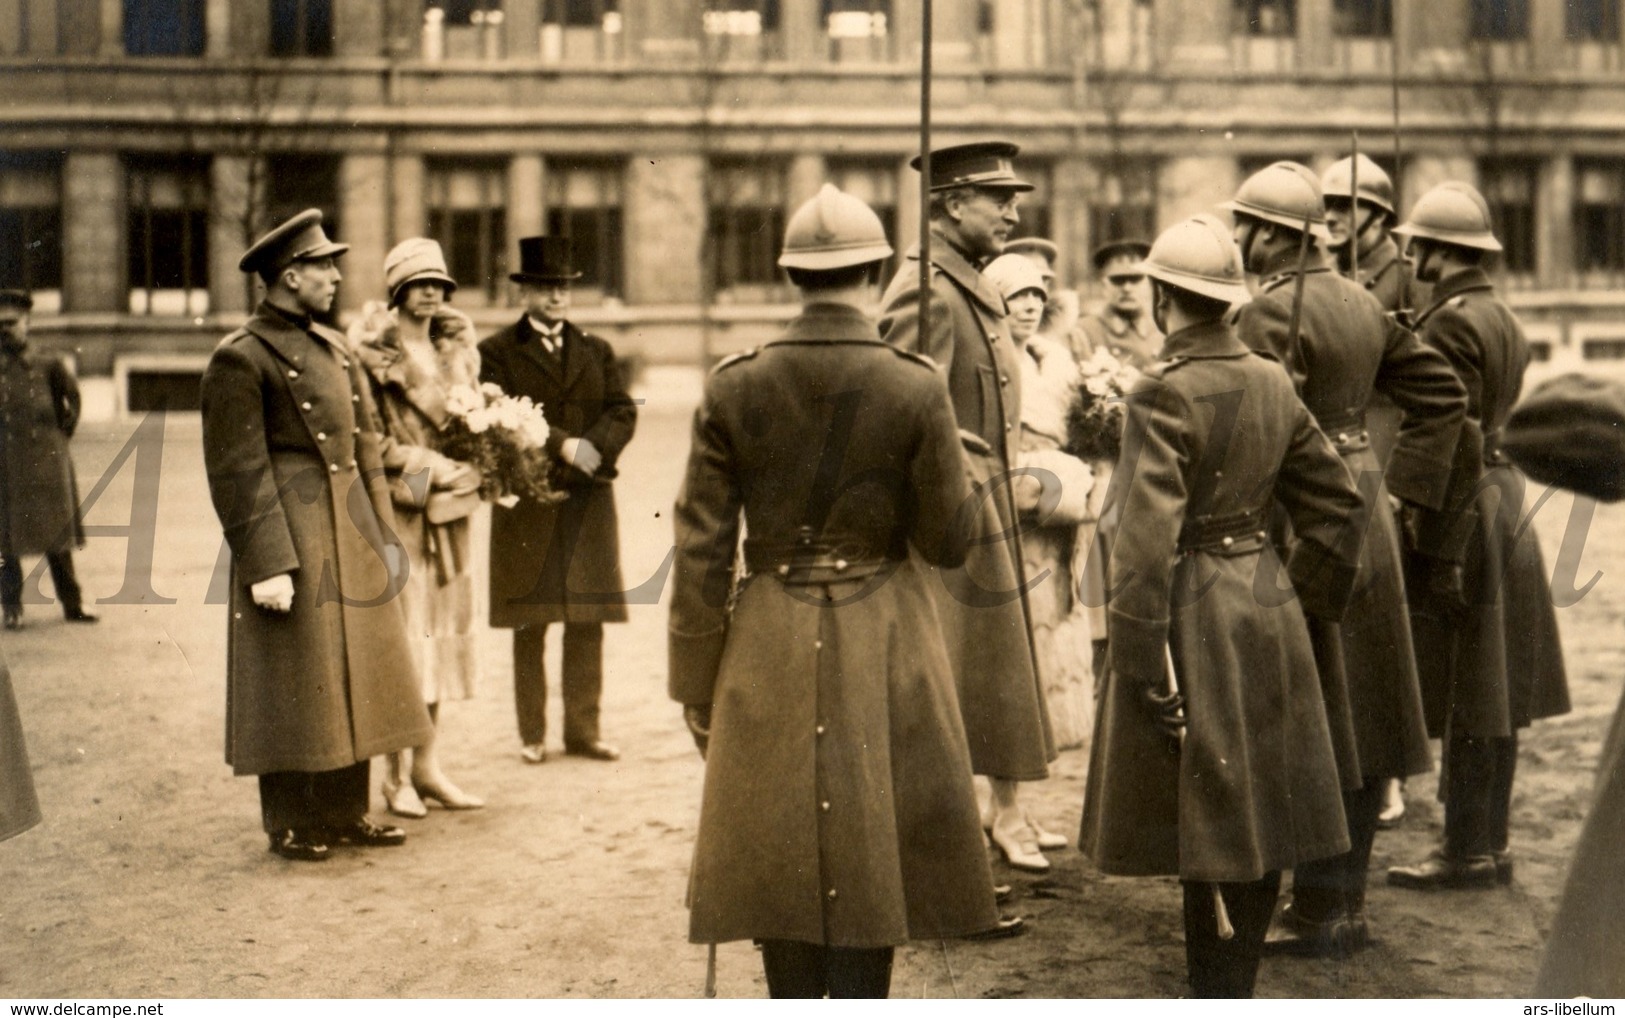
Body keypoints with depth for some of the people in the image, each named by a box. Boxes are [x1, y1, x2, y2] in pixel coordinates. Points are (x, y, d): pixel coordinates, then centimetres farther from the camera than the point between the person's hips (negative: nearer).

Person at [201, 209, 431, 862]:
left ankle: (347, 813, 24)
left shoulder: (335, 348, 14)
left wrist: (382, 532, 11)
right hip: (291, 539, -8)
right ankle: (291, 826, 14)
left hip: (351, 534, 8)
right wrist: (265, 564, -18)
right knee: (294, 682, 1)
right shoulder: (241, 358, -11)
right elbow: (237, 470, -14)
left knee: (357, 673, 12)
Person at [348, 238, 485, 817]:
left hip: (447, 508, 6)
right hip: (397, 509, -6)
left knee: (442, 625, 9)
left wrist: (471, 463, 0)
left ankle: (428, 765, 17)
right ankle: (397, 775, 4)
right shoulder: (374, 351, -7)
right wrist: (420, 466, -17)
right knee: (402, 627, -5)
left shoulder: (457, 347, 13)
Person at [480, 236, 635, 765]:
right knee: (530, 626, 2)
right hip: (528, 502, -3)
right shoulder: (497, 352, 3)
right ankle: (533, 735, 10)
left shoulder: (596, 350, 16)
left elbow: (623, 412, 5)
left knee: (588, 623, 4)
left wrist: (593, 447, -14)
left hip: (590, 501, 3)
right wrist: (561, 446, -17)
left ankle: (583, 730, 12)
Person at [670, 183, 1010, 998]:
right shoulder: (914, 388, -9)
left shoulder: (732, 388, -4)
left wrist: (696, 684, 5)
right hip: (883, 645, -1)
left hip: (769, 648, 1)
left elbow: (702, 550, -3)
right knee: (871, 854, 8)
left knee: (780, 857, 11)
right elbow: (946, 543, -4)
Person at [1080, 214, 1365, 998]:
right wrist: (1302, 604, 18)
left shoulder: (1163, 393, -16)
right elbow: (1336, 502, 10)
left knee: (1198, 816, 4)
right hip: (1266, 605, 7)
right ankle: (1240, 979, 23)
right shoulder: (1274, 383, 5)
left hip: (1193, 610, -6)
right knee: (1260, 809, 13)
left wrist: (1143, 664, -18)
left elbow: (1150, 539, -21)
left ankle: (1212, 987, 11)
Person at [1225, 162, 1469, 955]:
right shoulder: (1360, 303, 11)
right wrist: (1402, 486, 13)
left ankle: (1320, 914, 5)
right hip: (1365, 520, 9)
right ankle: (1346, 897, 25)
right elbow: (1442, 393, 15)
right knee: (1360, 717, 14)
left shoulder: (1268, 312, -15)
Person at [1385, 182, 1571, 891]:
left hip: (1468, 515, -10)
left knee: (1465, 702, -3)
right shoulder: (1504, 319, 13)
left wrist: (1440, 553, -21)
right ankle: (1489, 843, 22)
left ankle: (1467, 852, 4)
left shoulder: (1450, 322, -16)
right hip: (1506, 498, 10)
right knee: (1496, 693, 13)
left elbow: (1459, 445, -21)